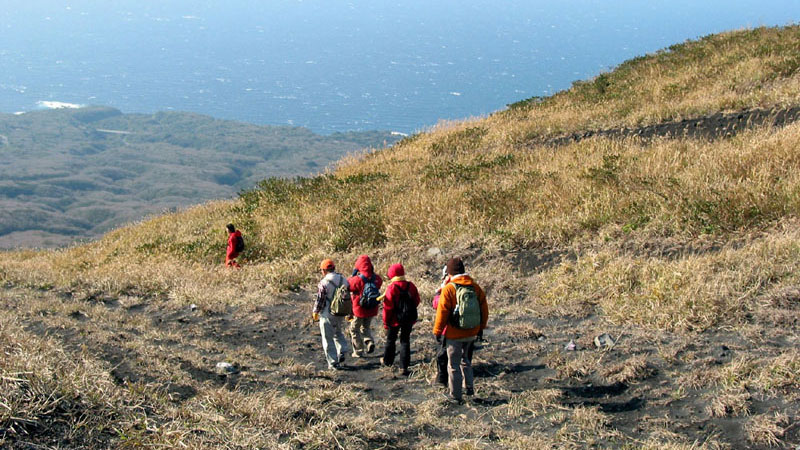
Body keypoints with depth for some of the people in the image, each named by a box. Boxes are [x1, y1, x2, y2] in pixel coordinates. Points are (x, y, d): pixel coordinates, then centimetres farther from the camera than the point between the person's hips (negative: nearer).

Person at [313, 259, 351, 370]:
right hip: (341, 314, 6)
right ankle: (341, 351, 7)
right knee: (339, 334, 27)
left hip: (327, 315, -6)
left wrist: (315, 312, 4)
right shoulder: (344, 280, 2)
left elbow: (319, 300, -14)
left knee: (328, 339, 6)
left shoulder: (324, 283, -18)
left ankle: (333, 363, 7)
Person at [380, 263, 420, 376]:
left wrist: (386, 322, -6)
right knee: (405, 341, 9)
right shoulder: (411, 286, -2)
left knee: (390, 340, 17)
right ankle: (404, 367, 5)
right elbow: (416, 301, 6)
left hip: (395, 319, -3)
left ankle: (387, 361, 33)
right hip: (409, 320, 3)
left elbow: (388, 306, -15)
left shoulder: (391, 288, -16)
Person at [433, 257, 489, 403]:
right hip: (472, 333, 5)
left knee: (454, 364, 6)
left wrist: (437, 331, -4)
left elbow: (442, 312, -14)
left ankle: (455, 395, 12)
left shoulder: (449, 289, -16)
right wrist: (481, 328, 20)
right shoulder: (475, 287, 1)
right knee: (466, 360, 26)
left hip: (454, 334, -5)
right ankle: (469, 386, 28)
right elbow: (484, 310, 7)